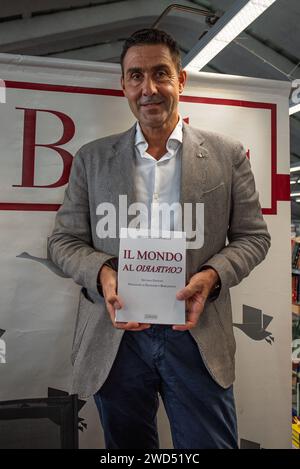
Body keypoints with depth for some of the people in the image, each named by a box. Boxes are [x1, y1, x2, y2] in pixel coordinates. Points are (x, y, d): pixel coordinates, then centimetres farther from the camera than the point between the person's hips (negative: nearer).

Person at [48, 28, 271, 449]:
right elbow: (63, 240, 5)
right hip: (116, 336, 2)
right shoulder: (92, 159, 4)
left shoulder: (227, 154, 2)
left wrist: (212, 275, -16)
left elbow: (253, 236, 4)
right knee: (126, 447, 20)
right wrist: (101, 273, -16)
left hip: (197, 335, -1)